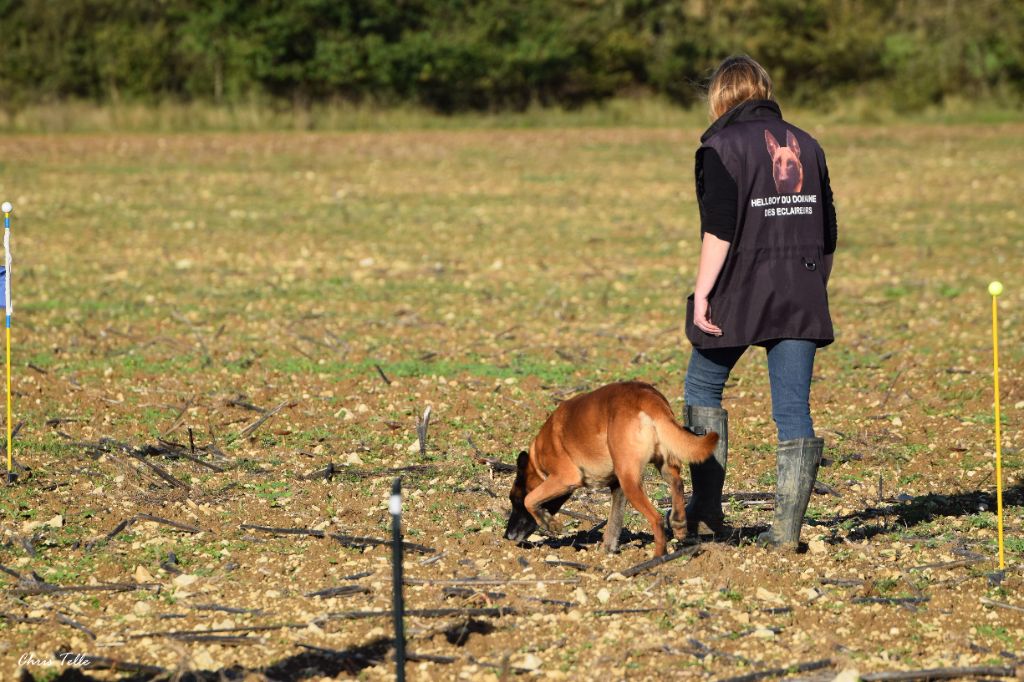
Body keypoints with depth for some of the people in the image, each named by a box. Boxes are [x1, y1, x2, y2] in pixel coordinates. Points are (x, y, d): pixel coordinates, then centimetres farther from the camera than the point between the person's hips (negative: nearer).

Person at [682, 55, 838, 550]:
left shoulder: (722, 147, -4)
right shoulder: (805, 145, 14)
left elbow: (719, 229, -15)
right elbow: (827, 233, 15)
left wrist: (703, 291, -13)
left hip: (741, 289, -4)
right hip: (800, 298, 4)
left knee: (703, 388, 15)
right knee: (793, 408, 2)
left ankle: (706, 509, 13)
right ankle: (787, 528, -2)